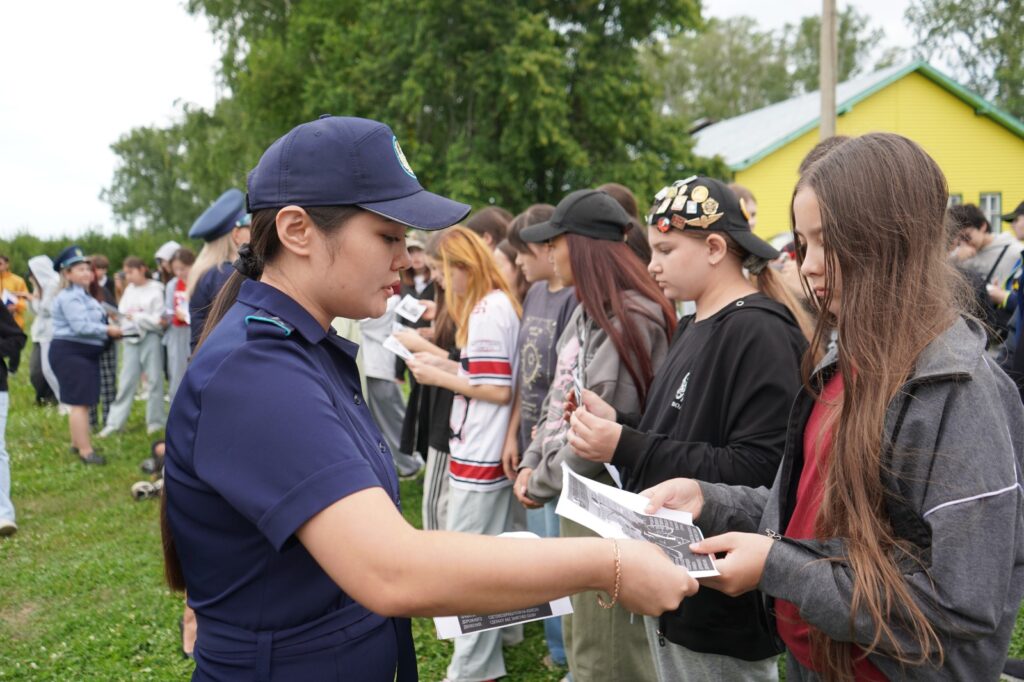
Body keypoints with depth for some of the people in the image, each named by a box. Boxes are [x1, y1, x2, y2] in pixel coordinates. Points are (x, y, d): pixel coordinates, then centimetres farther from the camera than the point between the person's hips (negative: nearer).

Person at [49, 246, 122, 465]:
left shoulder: (83, 295, 17)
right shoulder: (69, 297, -17)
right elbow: (80, 326, -26)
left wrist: (109, 331, 3)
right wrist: (108, 330, -18)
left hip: (85, 353, 11)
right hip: (70, 353, -11)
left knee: (82, 402, 16)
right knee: (79, 402, -10)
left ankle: (77, 443, 27)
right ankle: (85, 451, -9)